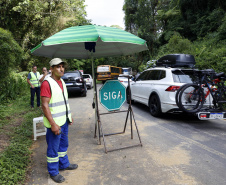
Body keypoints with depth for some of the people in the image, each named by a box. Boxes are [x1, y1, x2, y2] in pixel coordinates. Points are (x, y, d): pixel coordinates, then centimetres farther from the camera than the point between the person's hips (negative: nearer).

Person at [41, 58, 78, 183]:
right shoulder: (47, 83, -17)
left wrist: (69, 116, 17)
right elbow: (45, 105, -21)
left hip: (64, 121, 8)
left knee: (63, 144, 22)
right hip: (55, 123, -8)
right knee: (53, 148, 6)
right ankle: (53, 172, 23)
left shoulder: (62, 82, 10)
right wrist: (53, 124, -23)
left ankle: (64, 164, 40)